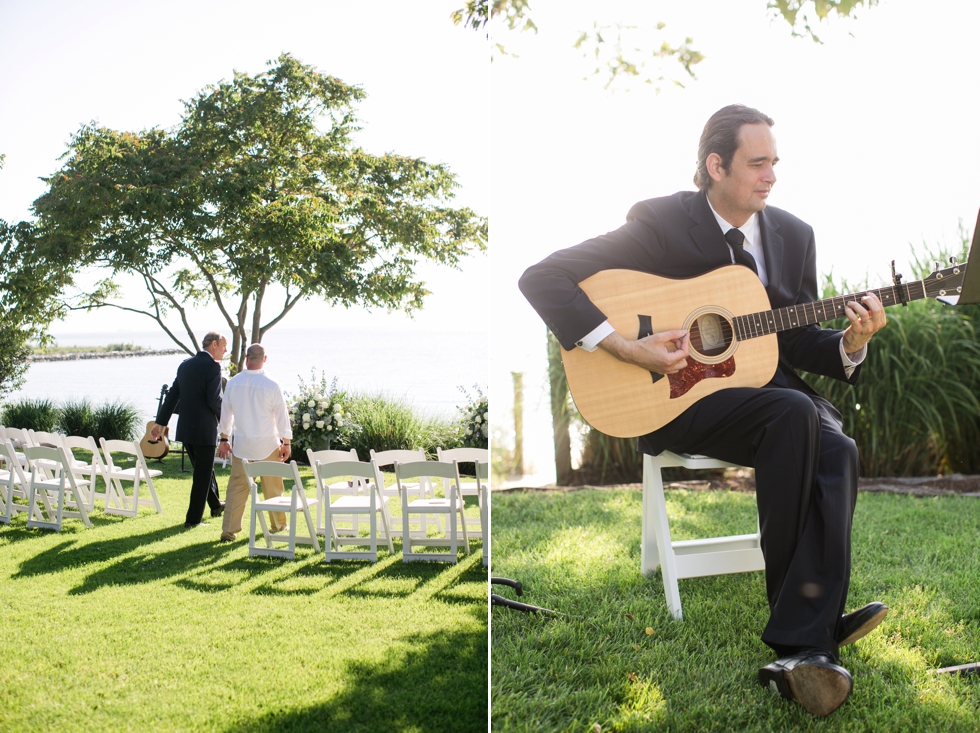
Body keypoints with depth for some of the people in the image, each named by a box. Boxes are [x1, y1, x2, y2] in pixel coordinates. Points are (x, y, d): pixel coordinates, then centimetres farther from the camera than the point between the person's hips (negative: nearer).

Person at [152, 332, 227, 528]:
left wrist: (160, 423, 14)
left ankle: (216, 505, 41)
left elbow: (172, 395, 11)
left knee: (204, 469, 24)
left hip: (185, 428, 8)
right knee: (202, 474, 3)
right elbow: (214, 399, -19)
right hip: (204, 429, -8)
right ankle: (193, 519, 6)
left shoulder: (185, 365, 10)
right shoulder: (212, 366, -13)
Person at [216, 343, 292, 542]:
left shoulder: (233, 383, -4)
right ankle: (278, 526, 25)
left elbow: (225, 413, 6)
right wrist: (286, 443, 5)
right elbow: (282, 416, -7)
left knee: (236, 487, 6)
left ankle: (229, 530, 2)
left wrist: (224, 439, 18)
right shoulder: (271, 386, -13)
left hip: (241, 445, 2)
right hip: (267, 446, -2)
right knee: (273, 487, 12)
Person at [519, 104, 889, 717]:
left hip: (767, 385, 5)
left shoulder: (793, 234, 10)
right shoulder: (660, 223, -7)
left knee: (838, 452, -28)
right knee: (794, 412, -33)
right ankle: (815, 626, -23)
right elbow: (542, 278, -13)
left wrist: (851, 343, -10)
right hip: (679, 397, -5)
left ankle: (803, 644, -24)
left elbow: (800, 344, 13)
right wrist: (625, 349, -21)